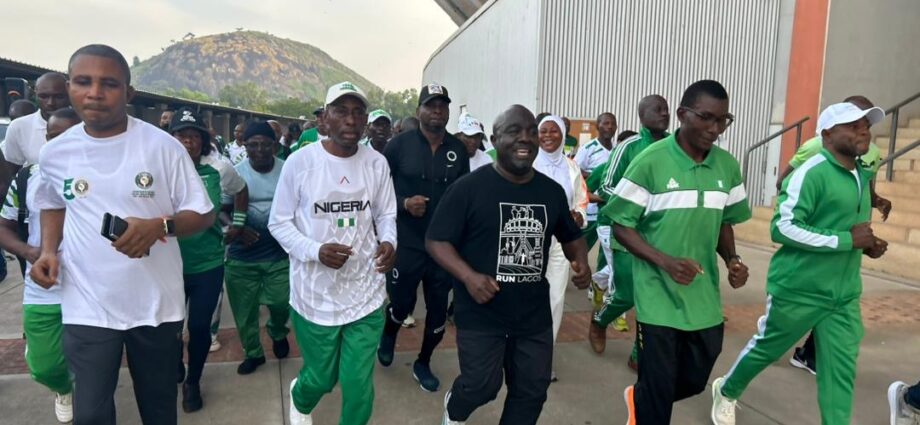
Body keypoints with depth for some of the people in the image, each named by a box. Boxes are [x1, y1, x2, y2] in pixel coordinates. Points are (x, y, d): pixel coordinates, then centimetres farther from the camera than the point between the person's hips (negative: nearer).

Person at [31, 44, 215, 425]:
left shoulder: (163, 146, -11)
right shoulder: (55, 153, -1)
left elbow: (203, 214, -7)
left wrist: (160, 226, -26)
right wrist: (48, 249, 1)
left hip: (156, 303, -1)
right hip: (87, 306, 2)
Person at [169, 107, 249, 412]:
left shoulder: (219, 169, -6)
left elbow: (240, 190, 13)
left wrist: (238, 224, 11)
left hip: (208, 264, 0)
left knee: (199, 326, 8)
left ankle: (193, 382, 32)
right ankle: (175, 372, 44)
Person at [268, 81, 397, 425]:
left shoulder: (377, 163, -1)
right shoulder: (300, 161, -10)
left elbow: (386, 215, 7)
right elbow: (279, 223, -5)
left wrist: (389, 242, -16)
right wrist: (316, 251, -21)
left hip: (366, 293, 2)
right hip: (316, 294, -2)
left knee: (359, 383, 8)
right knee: (322, 377, 16)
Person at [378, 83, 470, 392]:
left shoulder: (459, 150, 2)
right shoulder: (399, 144, -6)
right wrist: (404, 203, -18)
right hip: (406, 243, -3)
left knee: (438, 311, 11)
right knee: (401, 304, 8)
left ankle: (423, 364, 34)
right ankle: (388, 336, 45)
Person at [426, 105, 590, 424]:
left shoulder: (552, 191, 4)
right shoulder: (469, 187, -11)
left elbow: (571, 236, 19)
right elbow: (436, 240, -10)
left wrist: (582, 263, -2)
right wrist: (468, 276, -25)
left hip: (534, 313, 5)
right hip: (481, 312, -5)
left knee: (532, 391, 13)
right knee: (482, 386, 0)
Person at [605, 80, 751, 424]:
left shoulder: (728, 166, 3)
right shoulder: (650, 162, -13)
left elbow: (724, 222, 16)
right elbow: (621, 226, -10)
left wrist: (732, 260, -4)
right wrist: (665, 262, -23)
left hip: (704, 297, 6)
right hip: (659, 297, -5)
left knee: (694, 381, 18)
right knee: (659, 391, 4)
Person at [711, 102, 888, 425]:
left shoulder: (862, 176, 11)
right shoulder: (811, 173, -17)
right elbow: (782, 228, -24)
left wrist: (866, 245, 4)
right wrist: (846, 240, -22)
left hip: (844, 294, 7)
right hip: (797, 289, -7)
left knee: (841, 371, 4)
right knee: (766, 349, 12)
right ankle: (727, 391, 38)